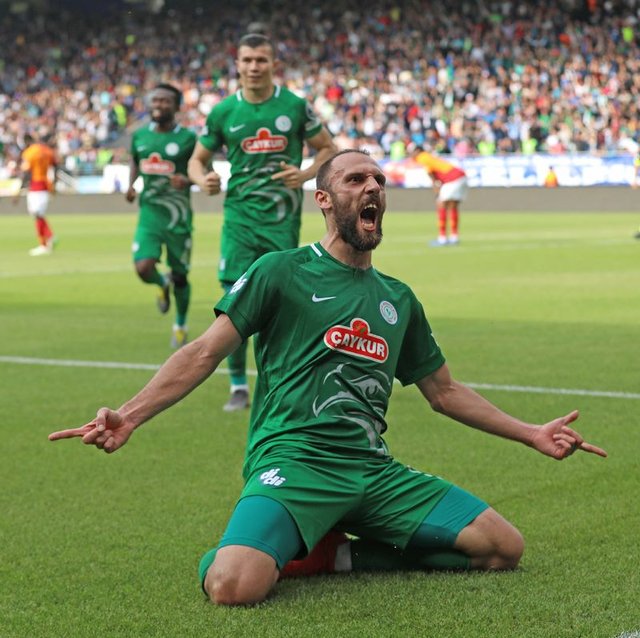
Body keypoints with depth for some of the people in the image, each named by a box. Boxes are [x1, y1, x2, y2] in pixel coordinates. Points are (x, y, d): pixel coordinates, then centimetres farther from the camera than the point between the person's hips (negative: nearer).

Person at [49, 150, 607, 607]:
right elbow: (206, 352, -1)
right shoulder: (282, 272, 5)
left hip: (375, 469, 6)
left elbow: (445, 391, 29)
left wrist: (533, 434, 25)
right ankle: (276, 545, 4)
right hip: (291, 460, -6)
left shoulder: (398, 299, 20)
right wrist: (129, 416, -14)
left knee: (504, 547, -8)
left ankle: (337, 553, 0)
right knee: (235, 586, -34)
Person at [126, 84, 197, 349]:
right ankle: (163, 283, 20)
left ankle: (180, 326, 33)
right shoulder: (140, 135, 5)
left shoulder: (187, 138, -8)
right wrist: (130, 185, 6)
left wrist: (188, 180, -21)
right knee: (143, 268, -17)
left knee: (180, 276, 8)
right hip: (149, 214, 2)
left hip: (178, 217, -2)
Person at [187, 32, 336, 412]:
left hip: (282, 219, -1)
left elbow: (328, 149, 9)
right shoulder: (223, 112, 4)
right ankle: (238, 385, 4)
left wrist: (305, 174, -10)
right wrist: (203, 179, -9)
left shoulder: (295, 106, 0)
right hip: (239, 215, 1)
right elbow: (198, 159, 14)